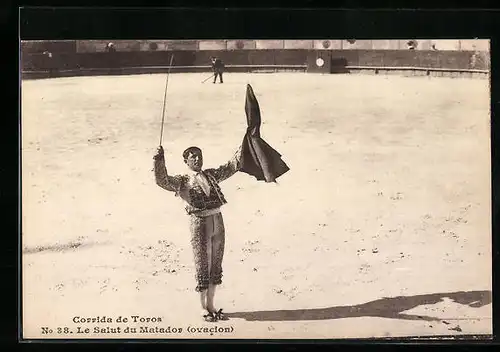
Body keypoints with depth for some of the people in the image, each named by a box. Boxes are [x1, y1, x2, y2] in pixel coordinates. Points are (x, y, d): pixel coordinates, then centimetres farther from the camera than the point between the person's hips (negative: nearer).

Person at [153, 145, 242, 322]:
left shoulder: (211, 175, 16)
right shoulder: (182, 181, 1)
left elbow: (233, 166, 20)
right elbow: (162, 180, -15)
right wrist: (159, 160, -26)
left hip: (217, 221, 5)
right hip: (199, 223, -5)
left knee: (215, 266, 12)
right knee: (202, 266, 3)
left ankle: (211, 305, 24)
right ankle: (204, 308, 16)